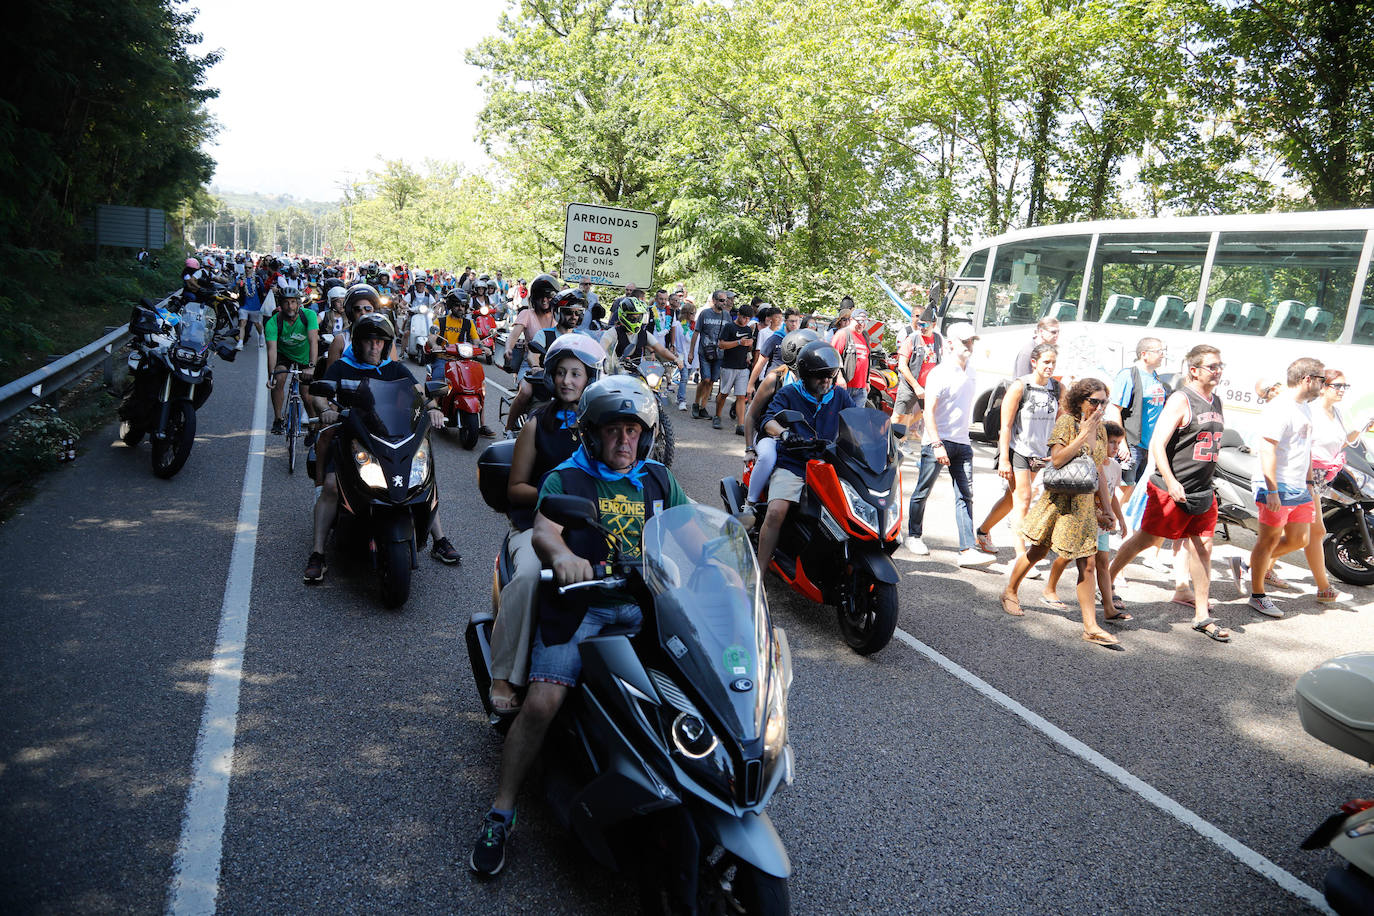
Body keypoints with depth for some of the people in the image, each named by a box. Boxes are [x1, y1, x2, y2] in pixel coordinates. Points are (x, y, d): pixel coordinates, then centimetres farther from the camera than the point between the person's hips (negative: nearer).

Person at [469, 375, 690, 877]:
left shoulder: (658, 479, 19)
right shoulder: (566, 478, 7)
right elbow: (543, 530, -10)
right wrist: (562, 554, -34)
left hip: (643, 603, 3)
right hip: (581, 603, -3)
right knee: (541, 702, -16)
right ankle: (500, 813, 1)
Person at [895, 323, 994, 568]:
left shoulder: (970, 373, 14)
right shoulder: (939, 373, -9)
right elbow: (929, 412, -15)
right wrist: (937, 445, -22)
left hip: (962, 444, 6)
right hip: (937, 441, -6)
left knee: (965, 496, -3)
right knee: (923, 492, 4)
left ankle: (968, 549, -7)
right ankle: (913, 536, 22)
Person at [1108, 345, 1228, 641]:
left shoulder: (1216, 401, 12)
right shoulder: (1181, 400, -12)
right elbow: (1157, 444, -17)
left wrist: (1205, 484, 22)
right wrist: (1170, 482, -26)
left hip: (1203, 492, 7)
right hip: (1171, 490, -7)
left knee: (1202, 546, 5)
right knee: (1147, 539, 3)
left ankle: (1202, 615, 12)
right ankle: (1108, 580, 24)